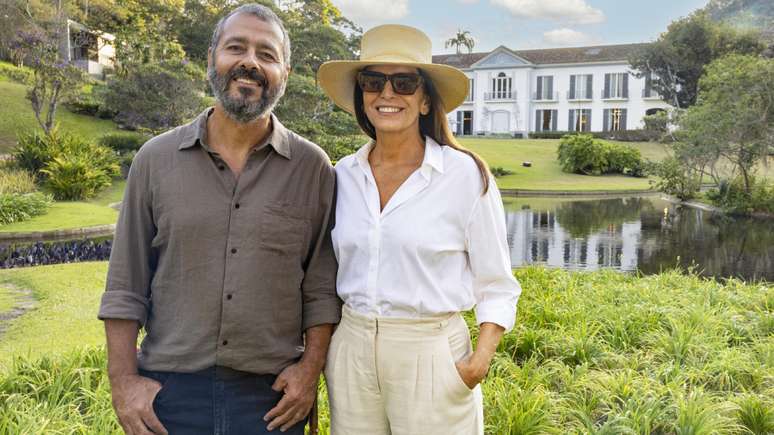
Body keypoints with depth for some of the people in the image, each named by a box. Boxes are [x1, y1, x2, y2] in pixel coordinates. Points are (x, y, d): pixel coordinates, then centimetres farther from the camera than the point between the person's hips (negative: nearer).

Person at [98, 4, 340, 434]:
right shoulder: (156, 158, 0)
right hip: (169, 389, 1)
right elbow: (126, 283, 2)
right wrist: (124, 379, -2)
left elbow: (322, 286, 1)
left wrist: (311, 367, -5)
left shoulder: (313, 167, -2)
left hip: (273, 393, 0)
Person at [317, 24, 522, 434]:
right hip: (351, 350, 4)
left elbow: (496, 286, -3)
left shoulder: (465, 174, -9)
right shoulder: (344, 174, 2)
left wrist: (482, 356, -16)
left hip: (432, 353, -3)